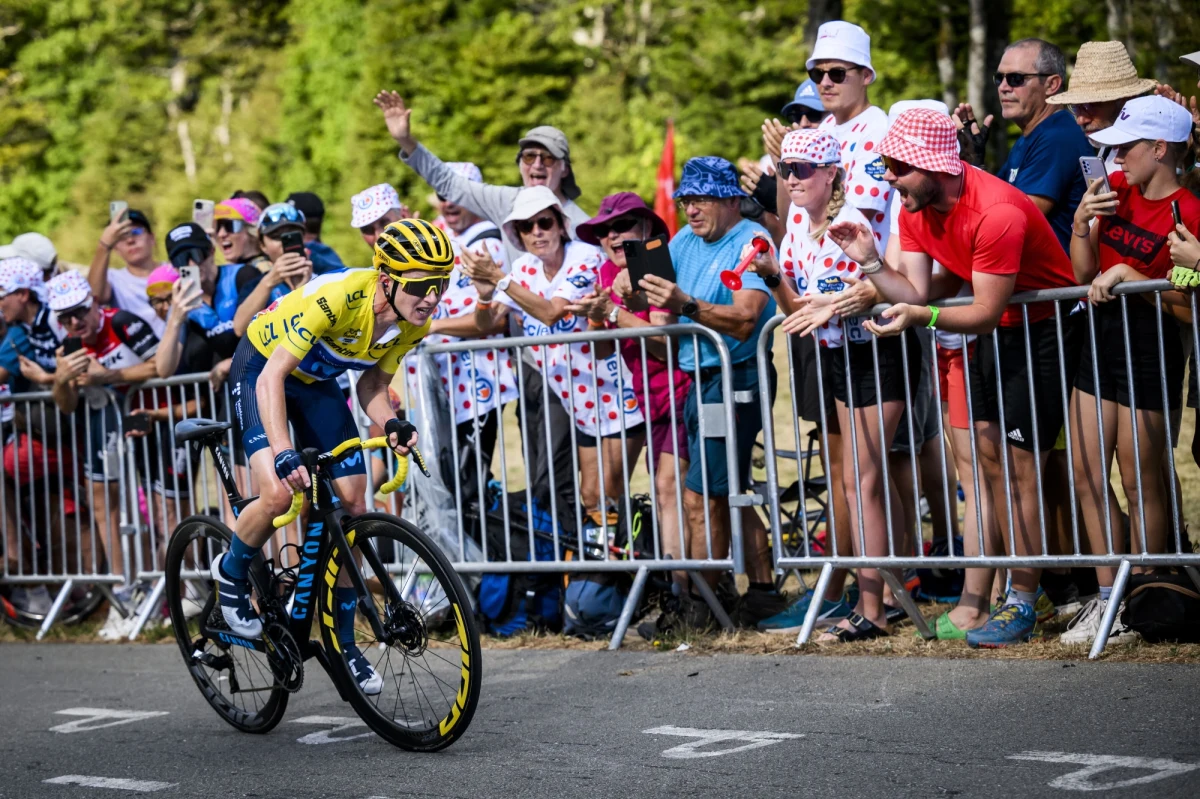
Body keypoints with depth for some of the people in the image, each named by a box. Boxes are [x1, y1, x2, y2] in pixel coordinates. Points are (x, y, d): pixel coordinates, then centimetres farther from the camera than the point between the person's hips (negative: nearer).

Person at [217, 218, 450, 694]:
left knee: (353, 506, -2)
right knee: (279, 494, -26)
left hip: (318, 383, 6)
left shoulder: (415, 325, -18)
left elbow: (372, 386, -6)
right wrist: (284, 454, -51)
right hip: (262, 367, -6)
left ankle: (343, 642, 12)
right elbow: (273, 376, -39)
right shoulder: (338, 297, -38)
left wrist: (391, 425, -29)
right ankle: (231, 574, 6)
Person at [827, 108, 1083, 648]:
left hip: (1048, 327, -8)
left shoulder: (996, 213, -30)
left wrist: (922, 316, -45)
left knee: (1019, 461, -11)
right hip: (994, 332, 8)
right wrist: (870, 263, -21)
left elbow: (986, 313, -30)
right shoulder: (915, 207, -4)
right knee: (989, 454, 5)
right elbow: (918, 292, -6)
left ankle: (1023, 605, -7)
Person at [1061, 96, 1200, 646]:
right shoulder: (1116, 190, 8)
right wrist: (1082, 222, -6)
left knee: (1140, 481, 1)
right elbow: (1084, 275, 8)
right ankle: (1107, 597, 17)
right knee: (1088, 476, 8)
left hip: (1149, 347, -7)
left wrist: (1126, 274, -22)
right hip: (1101, 338, 7)